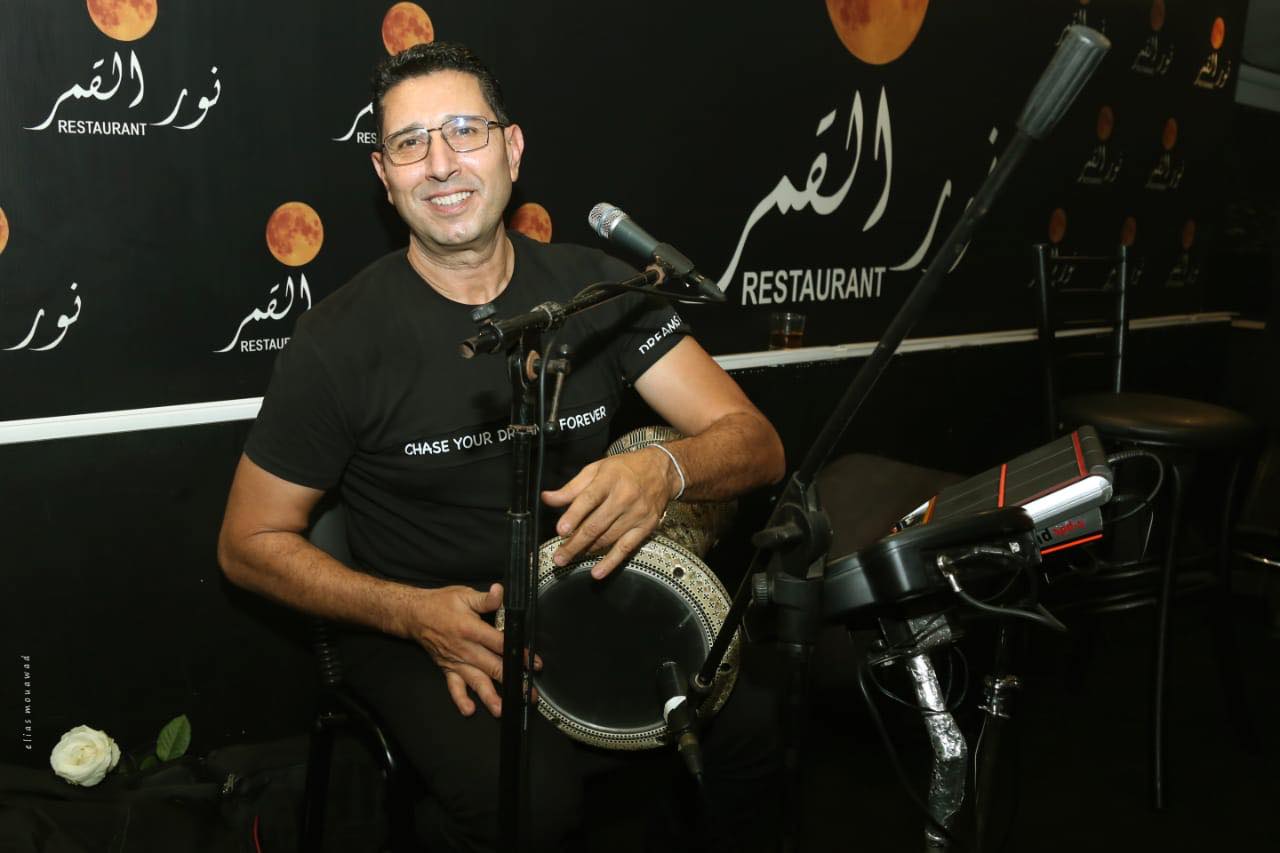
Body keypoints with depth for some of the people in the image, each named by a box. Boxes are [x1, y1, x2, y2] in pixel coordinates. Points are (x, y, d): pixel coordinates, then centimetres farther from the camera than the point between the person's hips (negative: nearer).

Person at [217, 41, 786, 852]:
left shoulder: (598, 287, -3)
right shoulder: (340, 342, -13)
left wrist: (666, 469, -31)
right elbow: (252, 544, -5)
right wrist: (414, 612, -20)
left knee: (766, 735, -13)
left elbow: (757, 444, -7)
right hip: (418, 626, -4)